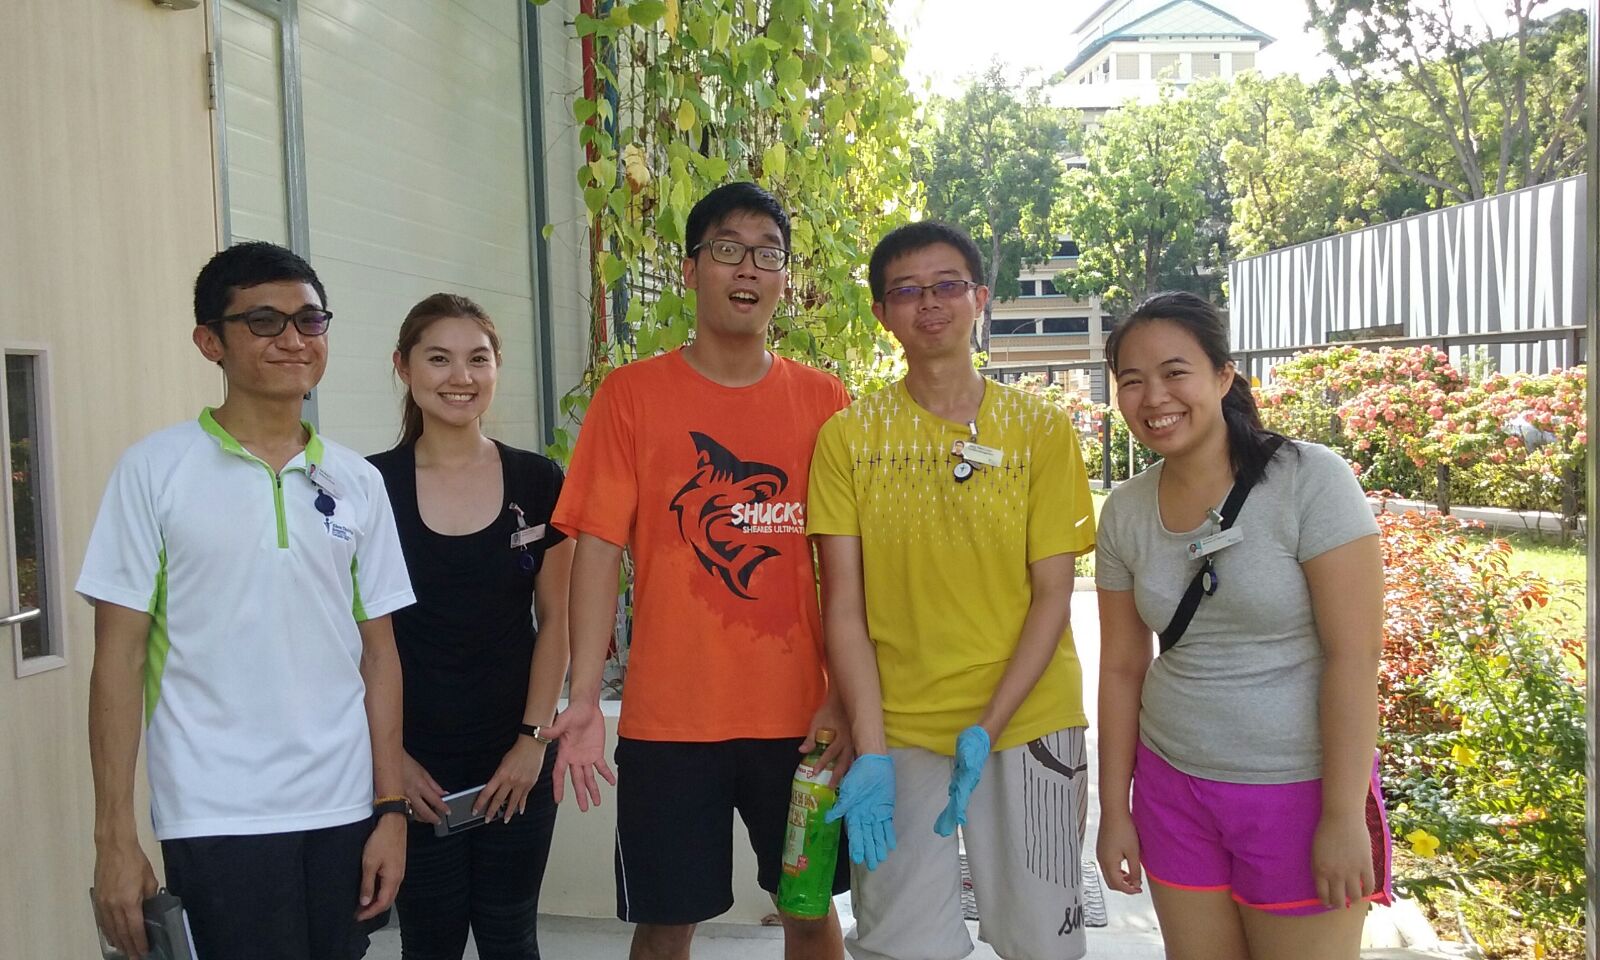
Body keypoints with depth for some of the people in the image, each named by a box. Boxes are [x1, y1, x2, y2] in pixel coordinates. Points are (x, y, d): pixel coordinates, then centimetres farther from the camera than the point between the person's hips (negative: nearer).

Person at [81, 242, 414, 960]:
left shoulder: (357, 483, 6)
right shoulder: (155, 470, -3)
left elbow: (378, 652, 8)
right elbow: (118, 658, -3)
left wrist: (390, 809, 4)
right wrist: (114, 837, -6)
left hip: (343, 814, 3)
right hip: (217, 823, -3)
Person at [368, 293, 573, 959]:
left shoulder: (537, 482, 0)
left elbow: (555, 619, 2)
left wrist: (533, 740, -5)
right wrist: (391, 756, -6)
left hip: (517, 760, 1)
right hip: (415, 770, -1)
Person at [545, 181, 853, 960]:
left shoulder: (823, 401, 3)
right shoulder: (631, 395, -2)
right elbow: (599, 548, -6)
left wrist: (846, 698, -2)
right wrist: (583, 699, -13)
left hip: (798, 713, 2)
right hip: (669, 718, -1)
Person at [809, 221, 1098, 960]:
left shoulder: (1042, 430, -1)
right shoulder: (848, 436, -1)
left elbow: (1052, 594, -3)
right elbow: (843, 603, -3)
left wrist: (986, 729, -14)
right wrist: (870, 752, -11)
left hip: (1027, 722, 0)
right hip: (896, 728, 0)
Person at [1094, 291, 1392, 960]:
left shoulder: (1311, 481, -14)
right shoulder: (1125, 512, 0)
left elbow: (1353, 655, -16)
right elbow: (1121, 667, 6)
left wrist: (1343, 817, -17)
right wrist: (1114, 810, 7)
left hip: (1300, 791, -4)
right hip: (1174, 788, 4)